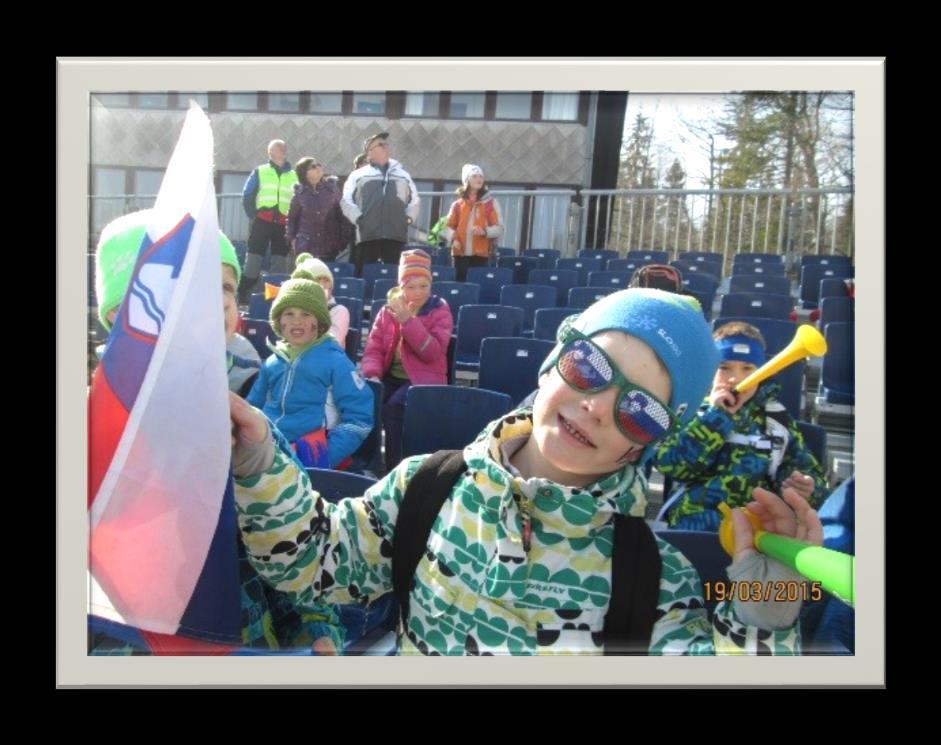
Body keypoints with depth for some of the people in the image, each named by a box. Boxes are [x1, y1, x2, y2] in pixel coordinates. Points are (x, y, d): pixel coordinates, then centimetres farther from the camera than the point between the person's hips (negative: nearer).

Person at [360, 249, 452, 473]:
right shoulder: (387, 310, 10)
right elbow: (373, 348, 5)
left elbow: (433, 354, -15)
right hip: (391, 376, 4)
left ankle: (395, 468, -19)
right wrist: (372, 374, -16)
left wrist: (408, 321, -21)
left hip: (424, 378, -4)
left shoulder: (440, 311, -2)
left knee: (394, 407, -32)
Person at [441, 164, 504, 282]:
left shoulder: (490, 203, 6)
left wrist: (485, 231, -17)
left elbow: (499, 228, 2)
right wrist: (453, 238, -9)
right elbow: (448, 226, 12)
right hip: (460, 254, 2)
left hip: (481, 254, -2)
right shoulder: (458, 204, 12)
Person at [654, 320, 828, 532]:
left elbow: (807, 469, 22)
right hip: (697, 517, -2)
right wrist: (715, 415, -7)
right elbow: (667, 463, -6)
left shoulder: (776, 418, 15)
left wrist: (808, 487, -2)